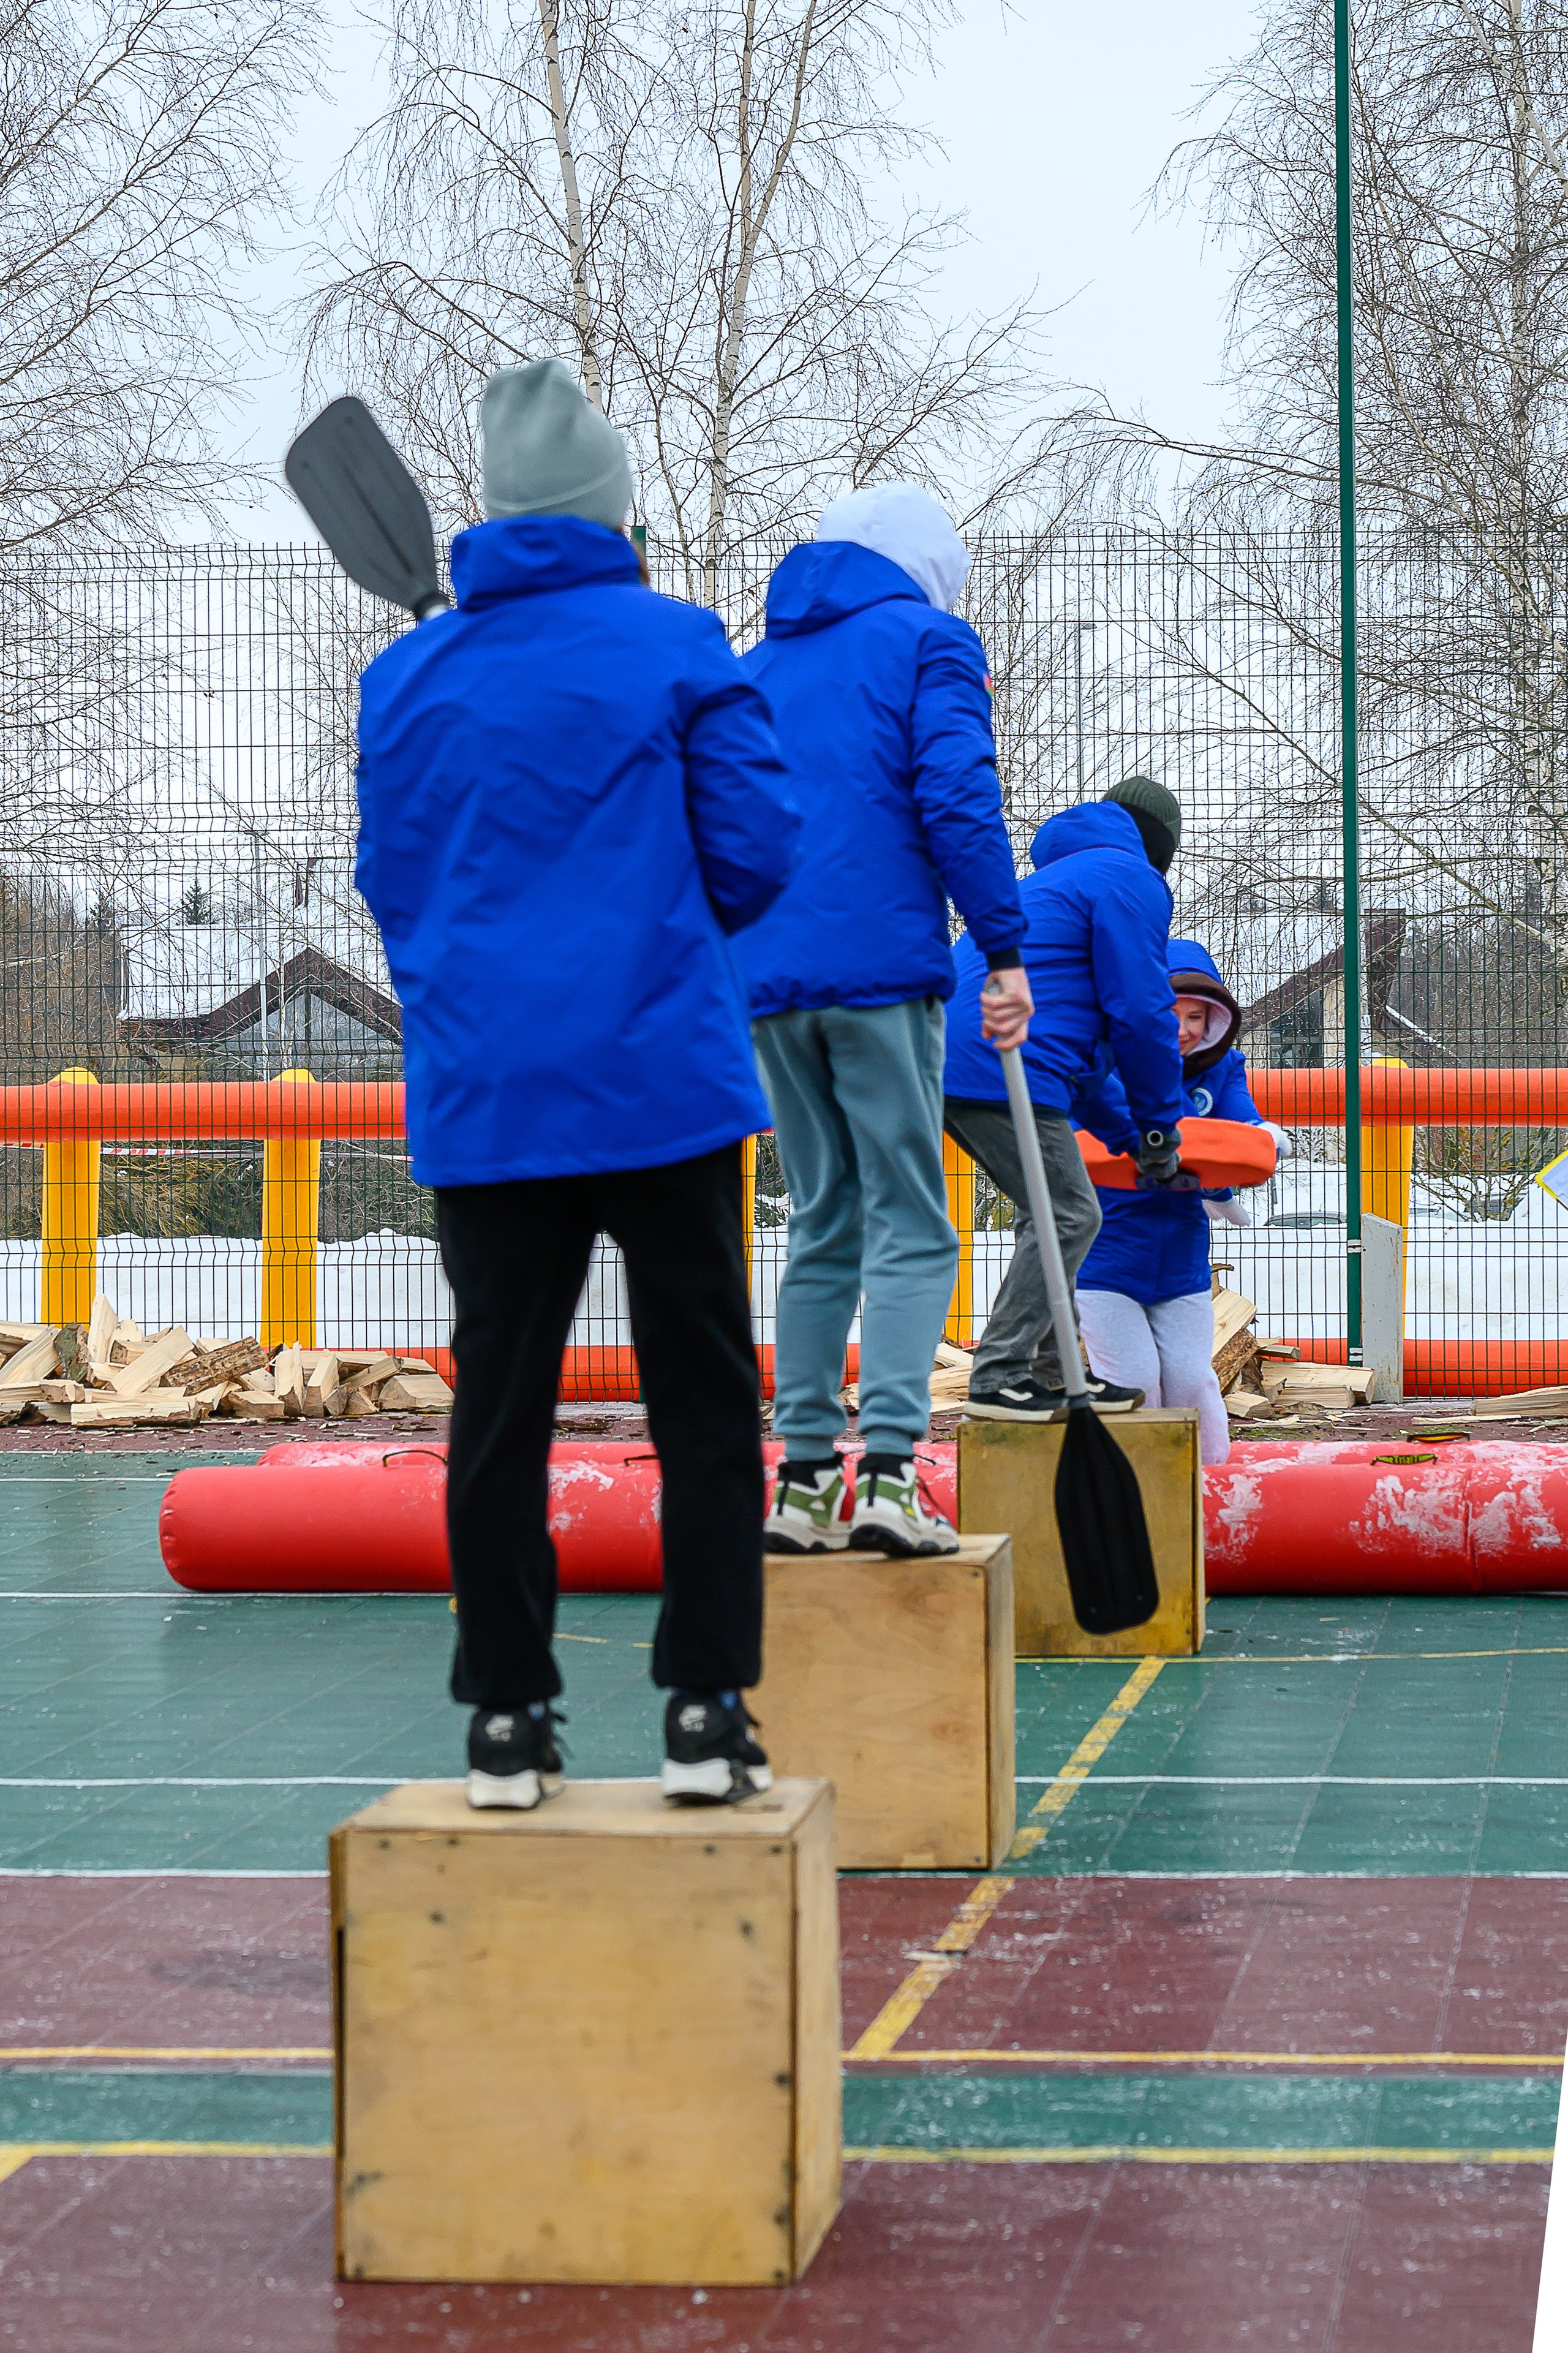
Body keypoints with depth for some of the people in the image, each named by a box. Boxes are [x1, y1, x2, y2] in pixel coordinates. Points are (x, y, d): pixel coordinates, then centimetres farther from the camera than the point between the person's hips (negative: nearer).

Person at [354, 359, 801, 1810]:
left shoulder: (407, 679, 8)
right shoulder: (677, 648, -2)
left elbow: (389, 881, 14)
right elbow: (755, 853, -3)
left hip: (479, 1095, 3)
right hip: (665, 1085, -3)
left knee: (500, 1408, 8)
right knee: (704, 1402, 6)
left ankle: (508, 1722, 9)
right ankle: (706, 1715, 4)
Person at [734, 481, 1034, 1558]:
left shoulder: (763, 663, 21)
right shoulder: (928, 639, 2)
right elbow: (956, 799, -10)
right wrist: (1007, 948, -8)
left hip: (769, 979, 6)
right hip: (881, 964, -6)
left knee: (823, 1225, 12)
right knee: (909, 1227, -6)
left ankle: (804, 1478, 7)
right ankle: (888, 1471, -19)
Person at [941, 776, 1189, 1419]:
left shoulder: (1057, 877, 33)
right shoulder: (1132, 882, 1)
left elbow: (1080, 1029, 36)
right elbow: (1140, 1014, -5)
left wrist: (1130, 1134, 33)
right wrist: (1159, 1125, 6)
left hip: (949, 1063, 10)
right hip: (1001, 1069, -10)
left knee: (1051, 1214, 18)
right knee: (1069, 1218, -7)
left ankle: (1053, 1370, 21)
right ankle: (998, 1377, -10)